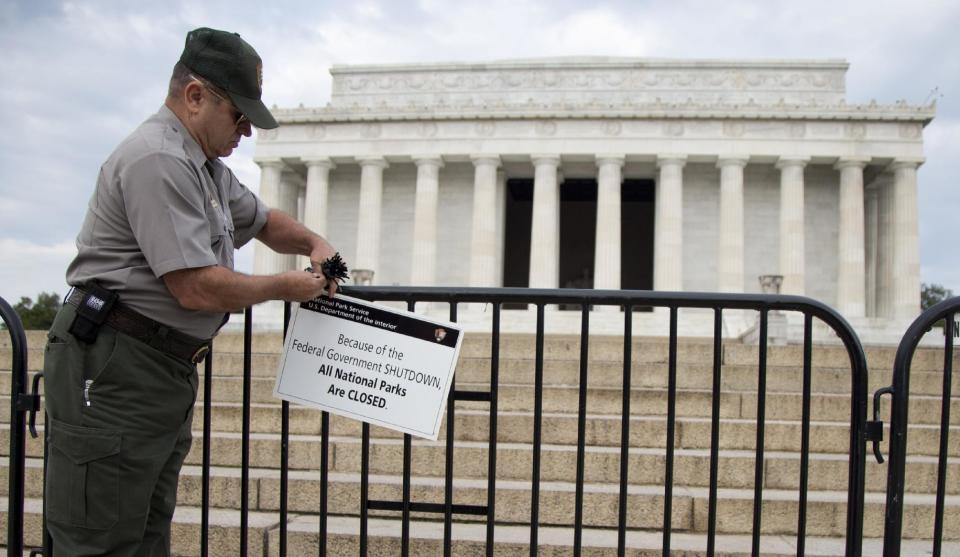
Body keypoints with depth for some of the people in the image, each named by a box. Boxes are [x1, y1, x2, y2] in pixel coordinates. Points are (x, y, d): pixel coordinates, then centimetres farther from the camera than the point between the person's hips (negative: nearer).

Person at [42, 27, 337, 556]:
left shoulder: (206, 167, 17)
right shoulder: (157, 159, -17)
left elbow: (264, 220, 32)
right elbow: (198, 289, -22)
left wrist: (314, 244, 11)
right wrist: (286, 287, -7)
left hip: (169, 370, 10)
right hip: (112, 372, -10)